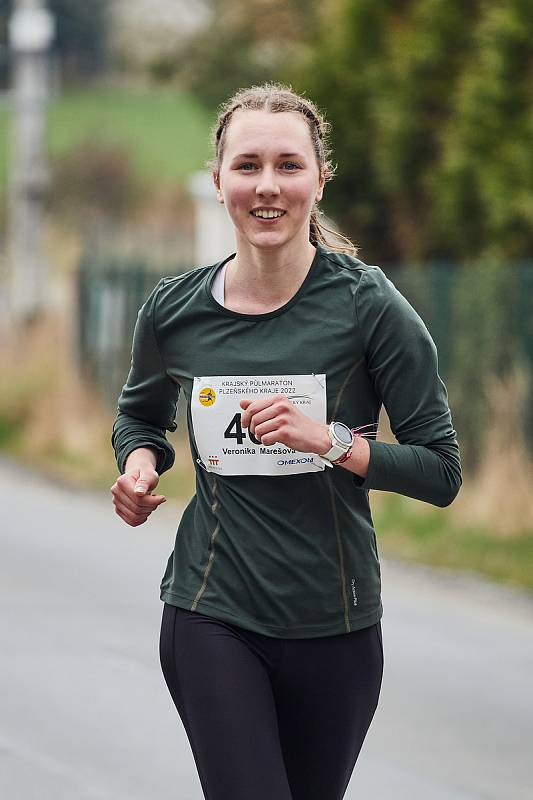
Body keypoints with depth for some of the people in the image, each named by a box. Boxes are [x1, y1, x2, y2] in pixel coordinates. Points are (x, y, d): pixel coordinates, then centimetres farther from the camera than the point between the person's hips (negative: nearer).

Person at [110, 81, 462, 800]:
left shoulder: (369, 305, -9)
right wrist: (140, 461, 0)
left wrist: (329, 440, -21)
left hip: (335, 623, 0)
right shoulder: (176, 310, 0)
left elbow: (441, 470, -7)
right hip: (213, 615, 0)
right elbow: (141, 414, 22)